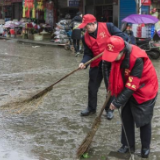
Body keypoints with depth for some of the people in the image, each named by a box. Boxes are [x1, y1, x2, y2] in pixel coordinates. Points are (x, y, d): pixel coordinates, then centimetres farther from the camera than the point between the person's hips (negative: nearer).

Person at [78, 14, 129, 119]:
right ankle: (91, 108, 32)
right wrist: (84, 62, -17)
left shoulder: (108, 27, -11)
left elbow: (123, 37, -11)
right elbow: (88, 53, 1)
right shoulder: (86, 37, 1)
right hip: (96, 64, 4)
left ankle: (109, 109, 24)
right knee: (92, 87, 13)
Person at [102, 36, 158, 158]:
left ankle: (146, 147, 22)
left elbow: (132, 85, -32)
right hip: (128, 90, 6)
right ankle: (128, 144, 23)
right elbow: (114, 73, 5)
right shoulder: (117, 54, -14)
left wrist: (117, 102, -27)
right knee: (126, 117, 7)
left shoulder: (137, 58, -35)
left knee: (143, 120, 2)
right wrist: (112, 90, 1)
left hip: (145, 89, -6)